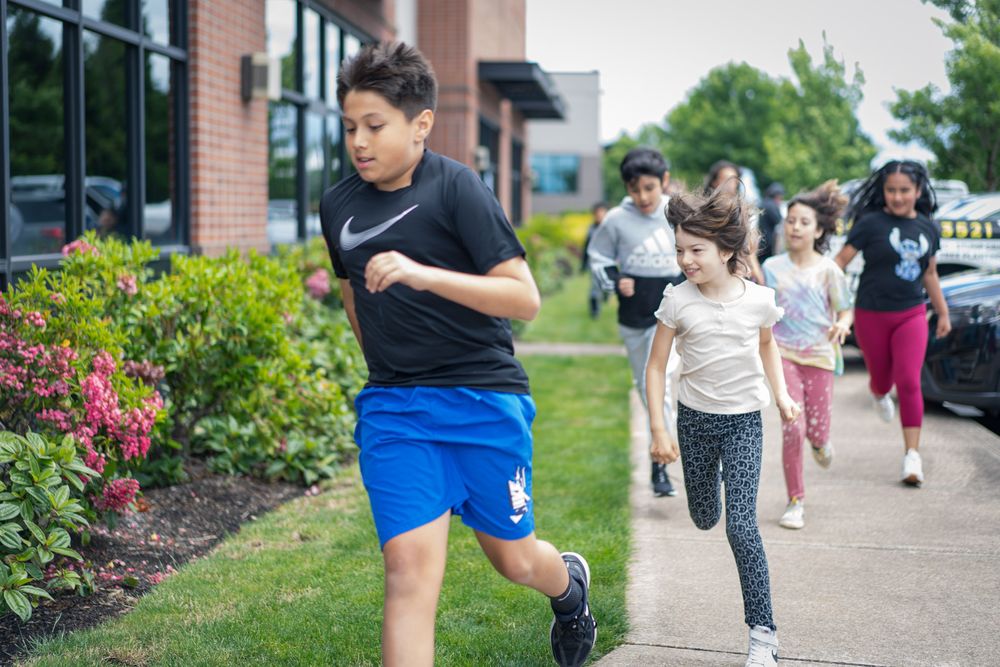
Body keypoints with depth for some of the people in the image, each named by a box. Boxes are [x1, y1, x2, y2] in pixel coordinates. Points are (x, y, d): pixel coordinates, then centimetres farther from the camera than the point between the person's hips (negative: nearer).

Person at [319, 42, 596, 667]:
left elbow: (525, 298, -18)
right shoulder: (338, 205, 4)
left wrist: (423, 274, -30)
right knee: (409, 568, -10)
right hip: (392, 410, 3)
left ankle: (570, 584, 51)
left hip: (483, 398, -3)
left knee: (513, 559, 14)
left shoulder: (456, 187, -12)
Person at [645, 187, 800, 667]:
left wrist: (781, 393, 5)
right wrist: (658, 428, -8)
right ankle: (709, 475, 57)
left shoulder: (759, 299, -10)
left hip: (743, 421, -2)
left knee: (741, 526, -13)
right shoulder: (677, 302, -12)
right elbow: (656, 366, -4)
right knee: (704, 520, 19)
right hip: (694, 419, 2)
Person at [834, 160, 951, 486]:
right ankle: (877, 393, 55)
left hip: (911, 315, 2)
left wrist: (943, 312, 23)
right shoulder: (871, 223, -10)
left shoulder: (928, 229, 4)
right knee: (882, 379, 15)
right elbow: (841, 260, -12)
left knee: (909, 383, -12)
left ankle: (912, 455, -7)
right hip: (872, 315, -2)